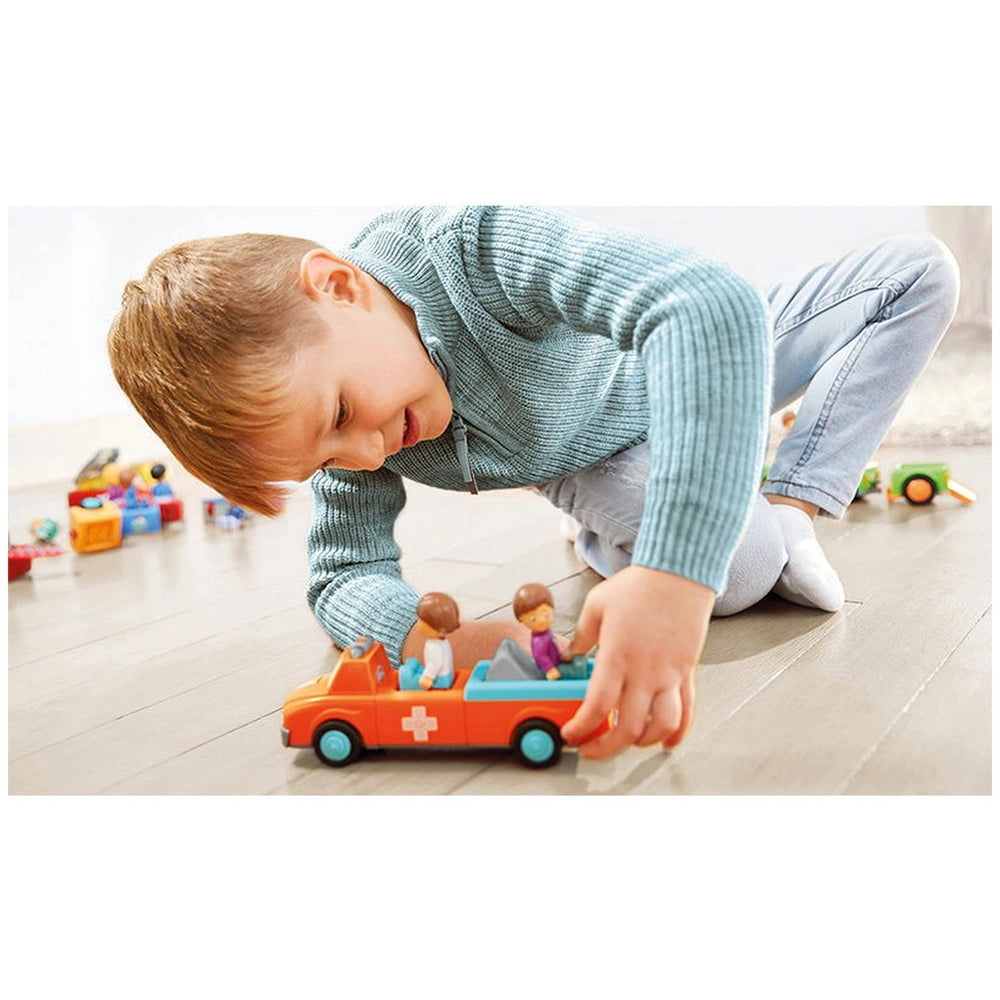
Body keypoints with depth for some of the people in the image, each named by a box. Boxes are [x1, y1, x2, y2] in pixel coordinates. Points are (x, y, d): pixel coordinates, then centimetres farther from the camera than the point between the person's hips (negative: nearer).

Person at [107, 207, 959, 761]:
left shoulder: (472, 245, -43)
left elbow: (714, 307, -54)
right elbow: (343, 575, -17)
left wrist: (673, 573, -68)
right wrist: (441, 638, -44)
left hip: (715, 362, 0)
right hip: (615, 463, 1)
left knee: (923, 268, -15)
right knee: (740, 565, -33)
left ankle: (793, 508, -8)